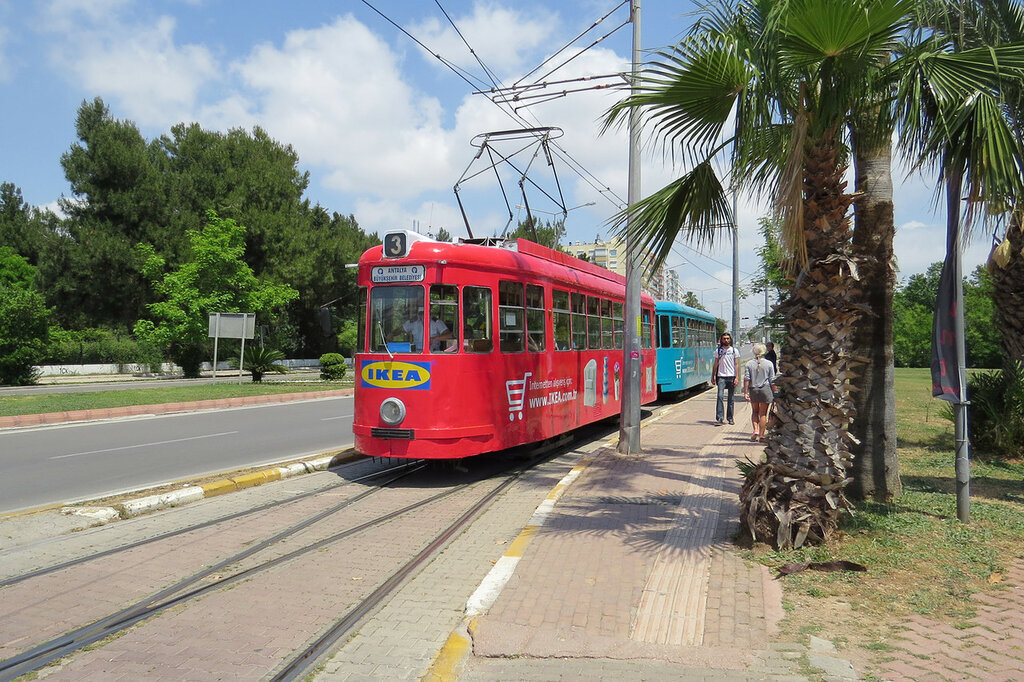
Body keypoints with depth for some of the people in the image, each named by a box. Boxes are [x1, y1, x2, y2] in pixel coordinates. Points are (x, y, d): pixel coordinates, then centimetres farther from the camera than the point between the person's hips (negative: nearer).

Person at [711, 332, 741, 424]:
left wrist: (737, 377, -6)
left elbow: (736, 364, 3)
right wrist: (713, 377, 10)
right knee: (720, 396, -13)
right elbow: (715, 364, 13)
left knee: (731, 399, 5)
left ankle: (730, 418, 13)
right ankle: (719, 418, -13)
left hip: (731, 376, 0)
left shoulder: (734, 350, 7)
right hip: (721, 376, 0)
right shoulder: (718, 350, 9)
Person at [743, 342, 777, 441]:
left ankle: (755, 430, 1)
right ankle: (761, 435, 7)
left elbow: (746, 379, -5)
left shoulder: (749, 364, -1)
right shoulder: (769, 364, -3)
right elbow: (772, 380, -2)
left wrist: (745, 393, -3)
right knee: (763, 413, 5)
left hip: (753, 390, 1)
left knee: (755, 411, 17)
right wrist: (773, 394, 5)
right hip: (765, 389, -1)